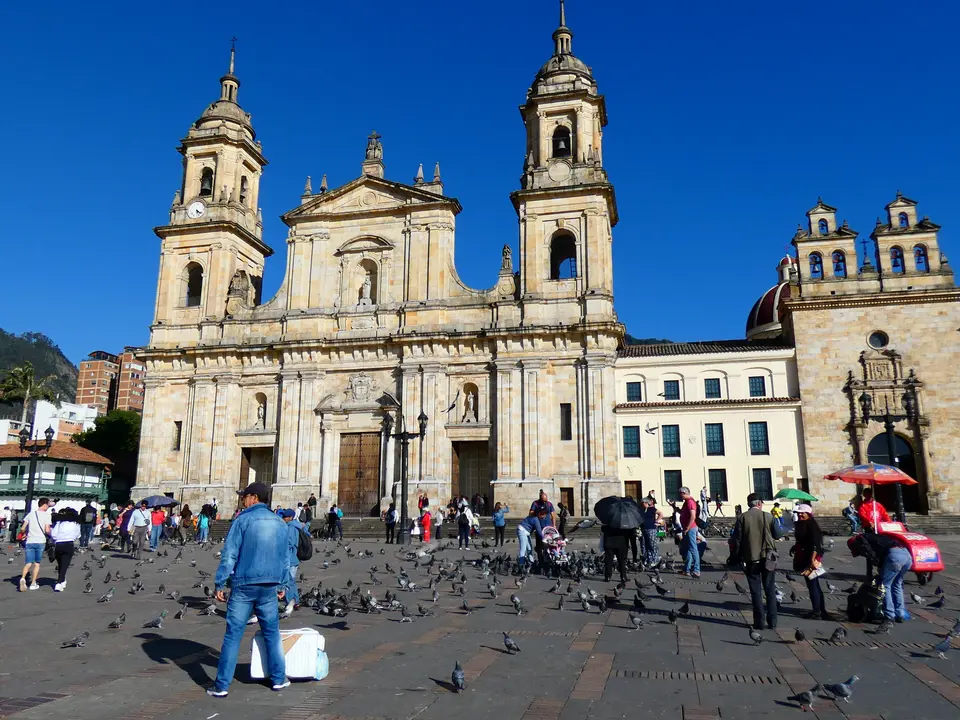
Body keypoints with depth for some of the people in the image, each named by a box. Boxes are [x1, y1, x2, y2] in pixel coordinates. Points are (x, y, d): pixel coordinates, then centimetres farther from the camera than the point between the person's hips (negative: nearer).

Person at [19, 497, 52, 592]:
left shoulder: (31, 513, 7)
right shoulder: (46, 515, -3)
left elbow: (22, 528, 5)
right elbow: (47, 530, -10)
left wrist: (24, 533, 26)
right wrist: (50, 534, 11)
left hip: (29, 541, 2)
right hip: (40, 541, -2)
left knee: (28, 563, 4)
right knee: (37, 563, 11)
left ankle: (23, 578, -23)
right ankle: (33, 583, 12)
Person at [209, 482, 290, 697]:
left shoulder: (243, 520, -6)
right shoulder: (280, 523, 9)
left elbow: (229, 555, -9)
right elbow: (285, 558, 14)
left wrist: (219, 583, -3)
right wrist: (281, 584, 22)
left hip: (244, 585, -4)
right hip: (270, 587, 4)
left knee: (232, 635, 3)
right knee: (272, 634, 14)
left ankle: (221, 685, 6)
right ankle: (279, 679, 20)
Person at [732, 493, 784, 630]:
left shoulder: (742, 518, -6)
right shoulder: (768, 516, -5)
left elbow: (737, 539, -6)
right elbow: (777, 535, 2)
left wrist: (738, 556, 4)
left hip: (751, 559, -1)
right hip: (767, 558, 1)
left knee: (756, 591, 5)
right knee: (770, 590, 12)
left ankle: (759, 622, 6)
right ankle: (772, 621, 13)